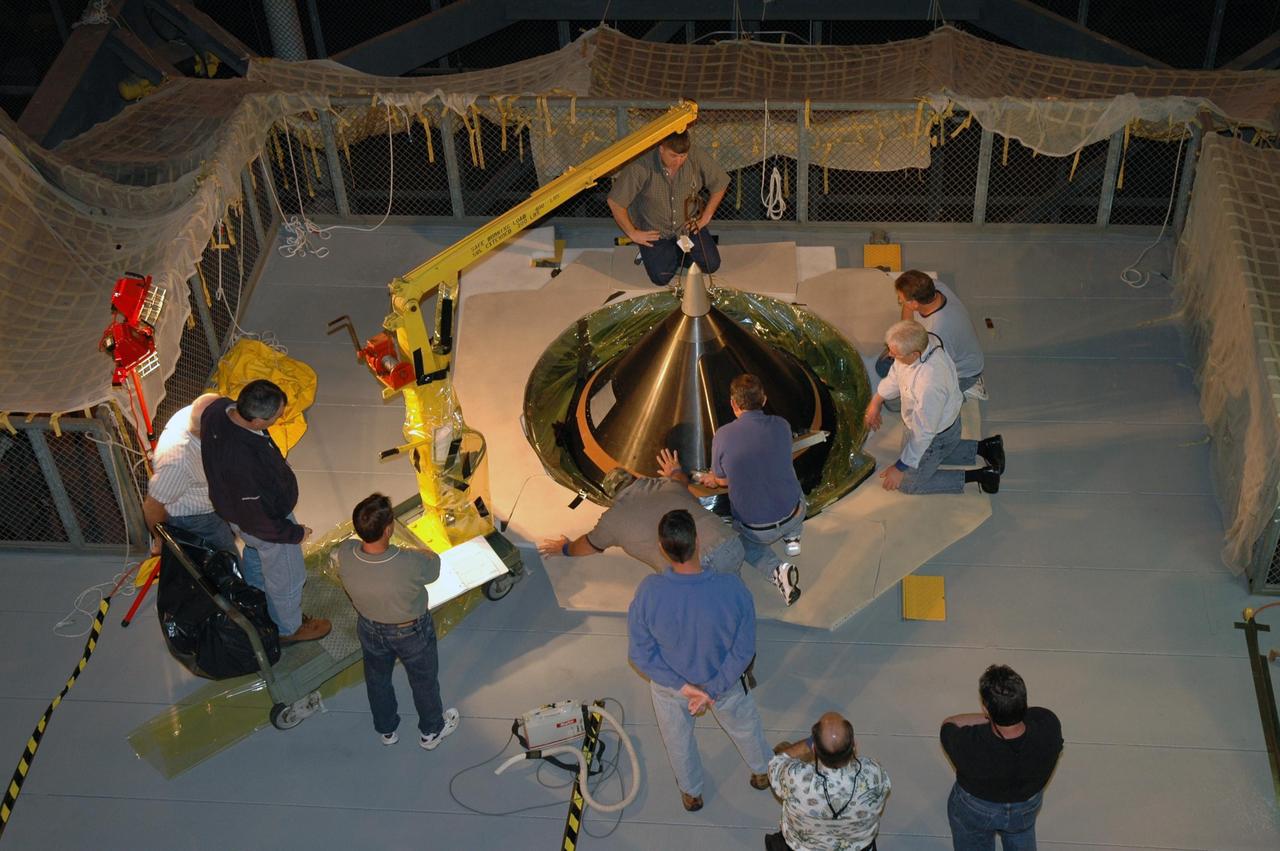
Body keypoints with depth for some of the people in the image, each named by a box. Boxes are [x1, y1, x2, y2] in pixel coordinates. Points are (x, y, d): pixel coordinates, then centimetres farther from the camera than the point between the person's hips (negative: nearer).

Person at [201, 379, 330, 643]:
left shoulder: (218, 407, -24)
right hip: (270, 520, -8)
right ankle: (289, 628, 49)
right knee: (286, 579, 22)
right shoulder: (243, 462, -47)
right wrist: (294, 533, -14)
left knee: (255, 556, 37)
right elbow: (257, 519, -32)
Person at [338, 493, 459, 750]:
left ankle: (386, 730, 57)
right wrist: (425, 553, 5)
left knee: (377, 679, 32)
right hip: (411, 632, -3)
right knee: (424, 680, 27)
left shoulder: (345, 554, -32)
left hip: (371, 630, 3)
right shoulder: (411, 564, -43)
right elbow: (433, 568, -17)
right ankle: (431, 731, 53)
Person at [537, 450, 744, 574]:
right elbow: (682, 480, 54)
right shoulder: (668, 485, 25)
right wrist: (675, 471, 77)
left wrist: (565, 549, 60)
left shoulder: (613, 518, 16)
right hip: (731, 547, 4)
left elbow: (588, 545, 38)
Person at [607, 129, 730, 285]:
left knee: (711, 264, -4)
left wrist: (705, 217, -2)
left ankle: (684, 248, 26)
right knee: (661, 277, -12)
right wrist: (632, 233, -12)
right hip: (654, 231, -3)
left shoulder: (697, 158, -22)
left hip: (688, 225, 3)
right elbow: (615, 202, -21)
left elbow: (720, 185, -3)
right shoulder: (641, 167, -30)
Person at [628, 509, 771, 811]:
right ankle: (762, 772, 62)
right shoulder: (732, 588, -35)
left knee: (678, 739, 32)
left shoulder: (649, 591, -35)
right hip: (724, 680, 0)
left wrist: (681, 685, -16)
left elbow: (640, 653, -23)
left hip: (669, 685, 0)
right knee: (744, 724, 34)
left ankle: (691, 792, 58)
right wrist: (713, 690, -14)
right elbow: (744, 650, -23)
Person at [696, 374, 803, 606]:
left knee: (746, 542, 34)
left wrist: (712, 478, 25)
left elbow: (722, 479, -3)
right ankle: (792, 537, 29)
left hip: (757, 530, -3)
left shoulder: (723, 436, -19)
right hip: (793, 516, 3)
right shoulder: (781, 426, -9)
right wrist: (713, 478, 22)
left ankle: (775, 569, 7)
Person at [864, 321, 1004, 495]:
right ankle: (983, 447, 29)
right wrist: (876, 401, 10)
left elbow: (923, 433, -32)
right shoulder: (922, 341, -23)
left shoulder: (929, 385, -46)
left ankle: (980, 475, 12)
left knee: (908, 483, 12)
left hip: (938, 433, -8)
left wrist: (900, 468, -21)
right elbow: (896, 373, 1)